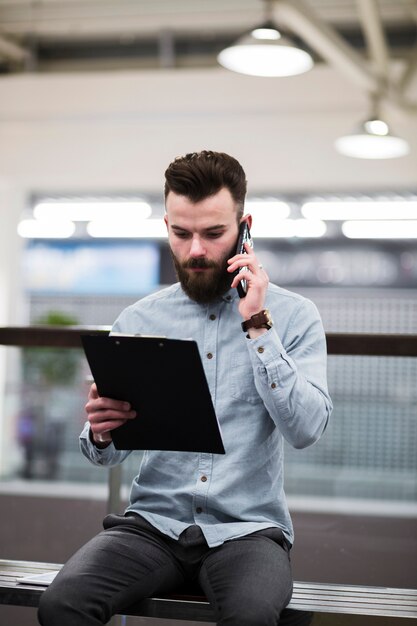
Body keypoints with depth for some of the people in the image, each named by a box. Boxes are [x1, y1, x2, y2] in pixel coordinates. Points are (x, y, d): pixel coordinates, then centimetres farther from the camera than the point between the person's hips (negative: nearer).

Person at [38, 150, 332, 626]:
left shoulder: (292, 315, 2)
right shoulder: (138, 320, 8)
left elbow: (305, 429, -12)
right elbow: (108, 456, 9)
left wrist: (257, 325, -14)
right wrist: (100, 432, -16)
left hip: (246, 529, -2)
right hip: (153, 523, 2)